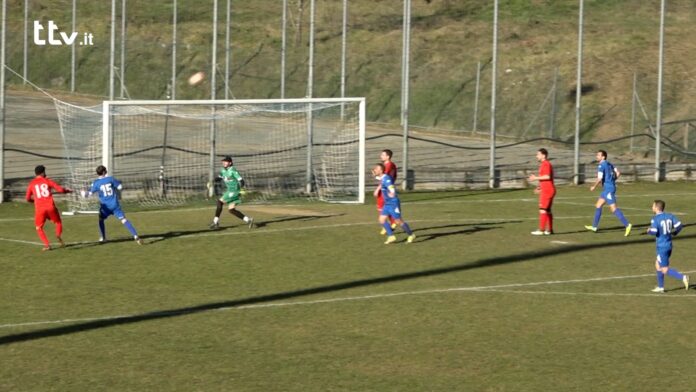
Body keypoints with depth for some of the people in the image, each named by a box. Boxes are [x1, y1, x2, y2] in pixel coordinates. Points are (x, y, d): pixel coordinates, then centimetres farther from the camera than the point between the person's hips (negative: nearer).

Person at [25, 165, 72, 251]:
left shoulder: (31, 184, 9)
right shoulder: (47, 181, 5)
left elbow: (28, 198, 14)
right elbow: (60, 189, 0)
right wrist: (67, 191, 20)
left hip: (39, 209, 0)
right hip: (50, 207, 0)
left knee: (39, 228, 13)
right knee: (58, 222, 19)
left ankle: (47, 244, -4)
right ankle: (58, 235, -10)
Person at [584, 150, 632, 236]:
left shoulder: (601, 166, -14)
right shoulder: (609, 164, 13)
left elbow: (599, 179, -21)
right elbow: (618, 173, 14)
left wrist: (593, 186, -6)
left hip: (608, 189, -10)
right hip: (607, 189, 10)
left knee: (614, 208, -11)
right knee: (598, 205, 17)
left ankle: (627, 225, -17)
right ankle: (594, 226, 22)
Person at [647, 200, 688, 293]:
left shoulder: (655, 219, -14)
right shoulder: (670, 216, 5)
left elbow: (654, 232, -25)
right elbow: (679, 225, -2)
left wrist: (649, 231, -2)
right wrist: (674, 233, 16)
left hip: (662, 247, -8)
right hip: (669, 246, 8)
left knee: (665, 270, -5)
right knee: (658, 265, 22)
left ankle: (683, 277, -24)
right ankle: (660, 287, 26)